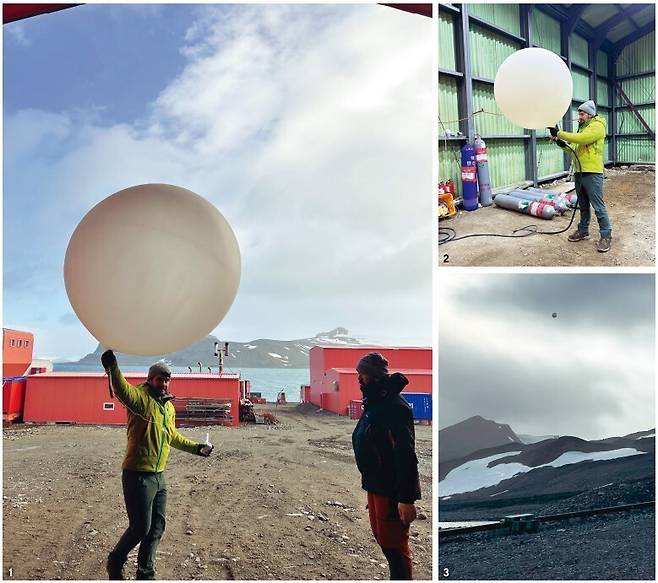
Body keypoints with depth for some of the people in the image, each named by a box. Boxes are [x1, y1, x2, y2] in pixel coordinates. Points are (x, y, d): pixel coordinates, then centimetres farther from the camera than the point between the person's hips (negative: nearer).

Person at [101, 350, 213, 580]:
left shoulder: (169, 406, 13)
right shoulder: (141, 397, -13)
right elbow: (123, 391, -38)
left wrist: (196, 447, 32)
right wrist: (113, 368, -56)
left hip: (159, 476, 8)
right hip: (138, 475, -8)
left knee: (157, 528, 14)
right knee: (140, 527, -1)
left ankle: (146, 573, 31)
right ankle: (115, 563, 25)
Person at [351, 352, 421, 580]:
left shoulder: (394, 407, -22)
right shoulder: (374, 404, 11)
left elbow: (406, 455, -26)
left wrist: (406, 498, -27)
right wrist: (370, 481, 21)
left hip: (391, 490, -10)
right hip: (375, 485, 10)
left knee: (393, 543, -2)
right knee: (381, 535, 20)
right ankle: (398, 576, 34)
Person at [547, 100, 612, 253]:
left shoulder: (597, 126, -8)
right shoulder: (582, 127, 19)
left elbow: (580, 139, -23)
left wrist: (559, 133, -19)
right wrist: (564, 145, 4)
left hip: (592, 173, -9)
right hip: (579, 172, 9)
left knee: (598, 206, -7)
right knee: (583, 205, 16)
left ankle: (606, 236, -2)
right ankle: (583, 231, 26)